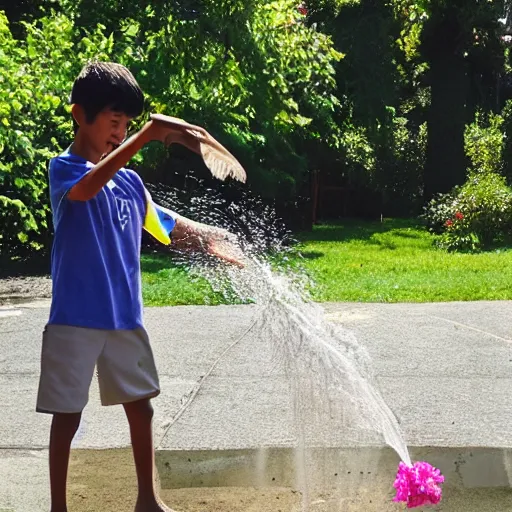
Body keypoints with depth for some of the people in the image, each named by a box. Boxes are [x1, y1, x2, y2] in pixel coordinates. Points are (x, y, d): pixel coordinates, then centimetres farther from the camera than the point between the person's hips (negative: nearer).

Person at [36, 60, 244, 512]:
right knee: (68, 416, 4)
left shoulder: (129, 181, 9)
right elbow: (86, 189, -34)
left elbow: (168, 224, 22)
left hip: (125, 318, 6)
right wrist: (149, 135, -40)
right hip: (75, 320, -6)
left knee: (141, 407, 11)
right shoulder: (64, 168, -9)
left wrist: (210, 239, 2)